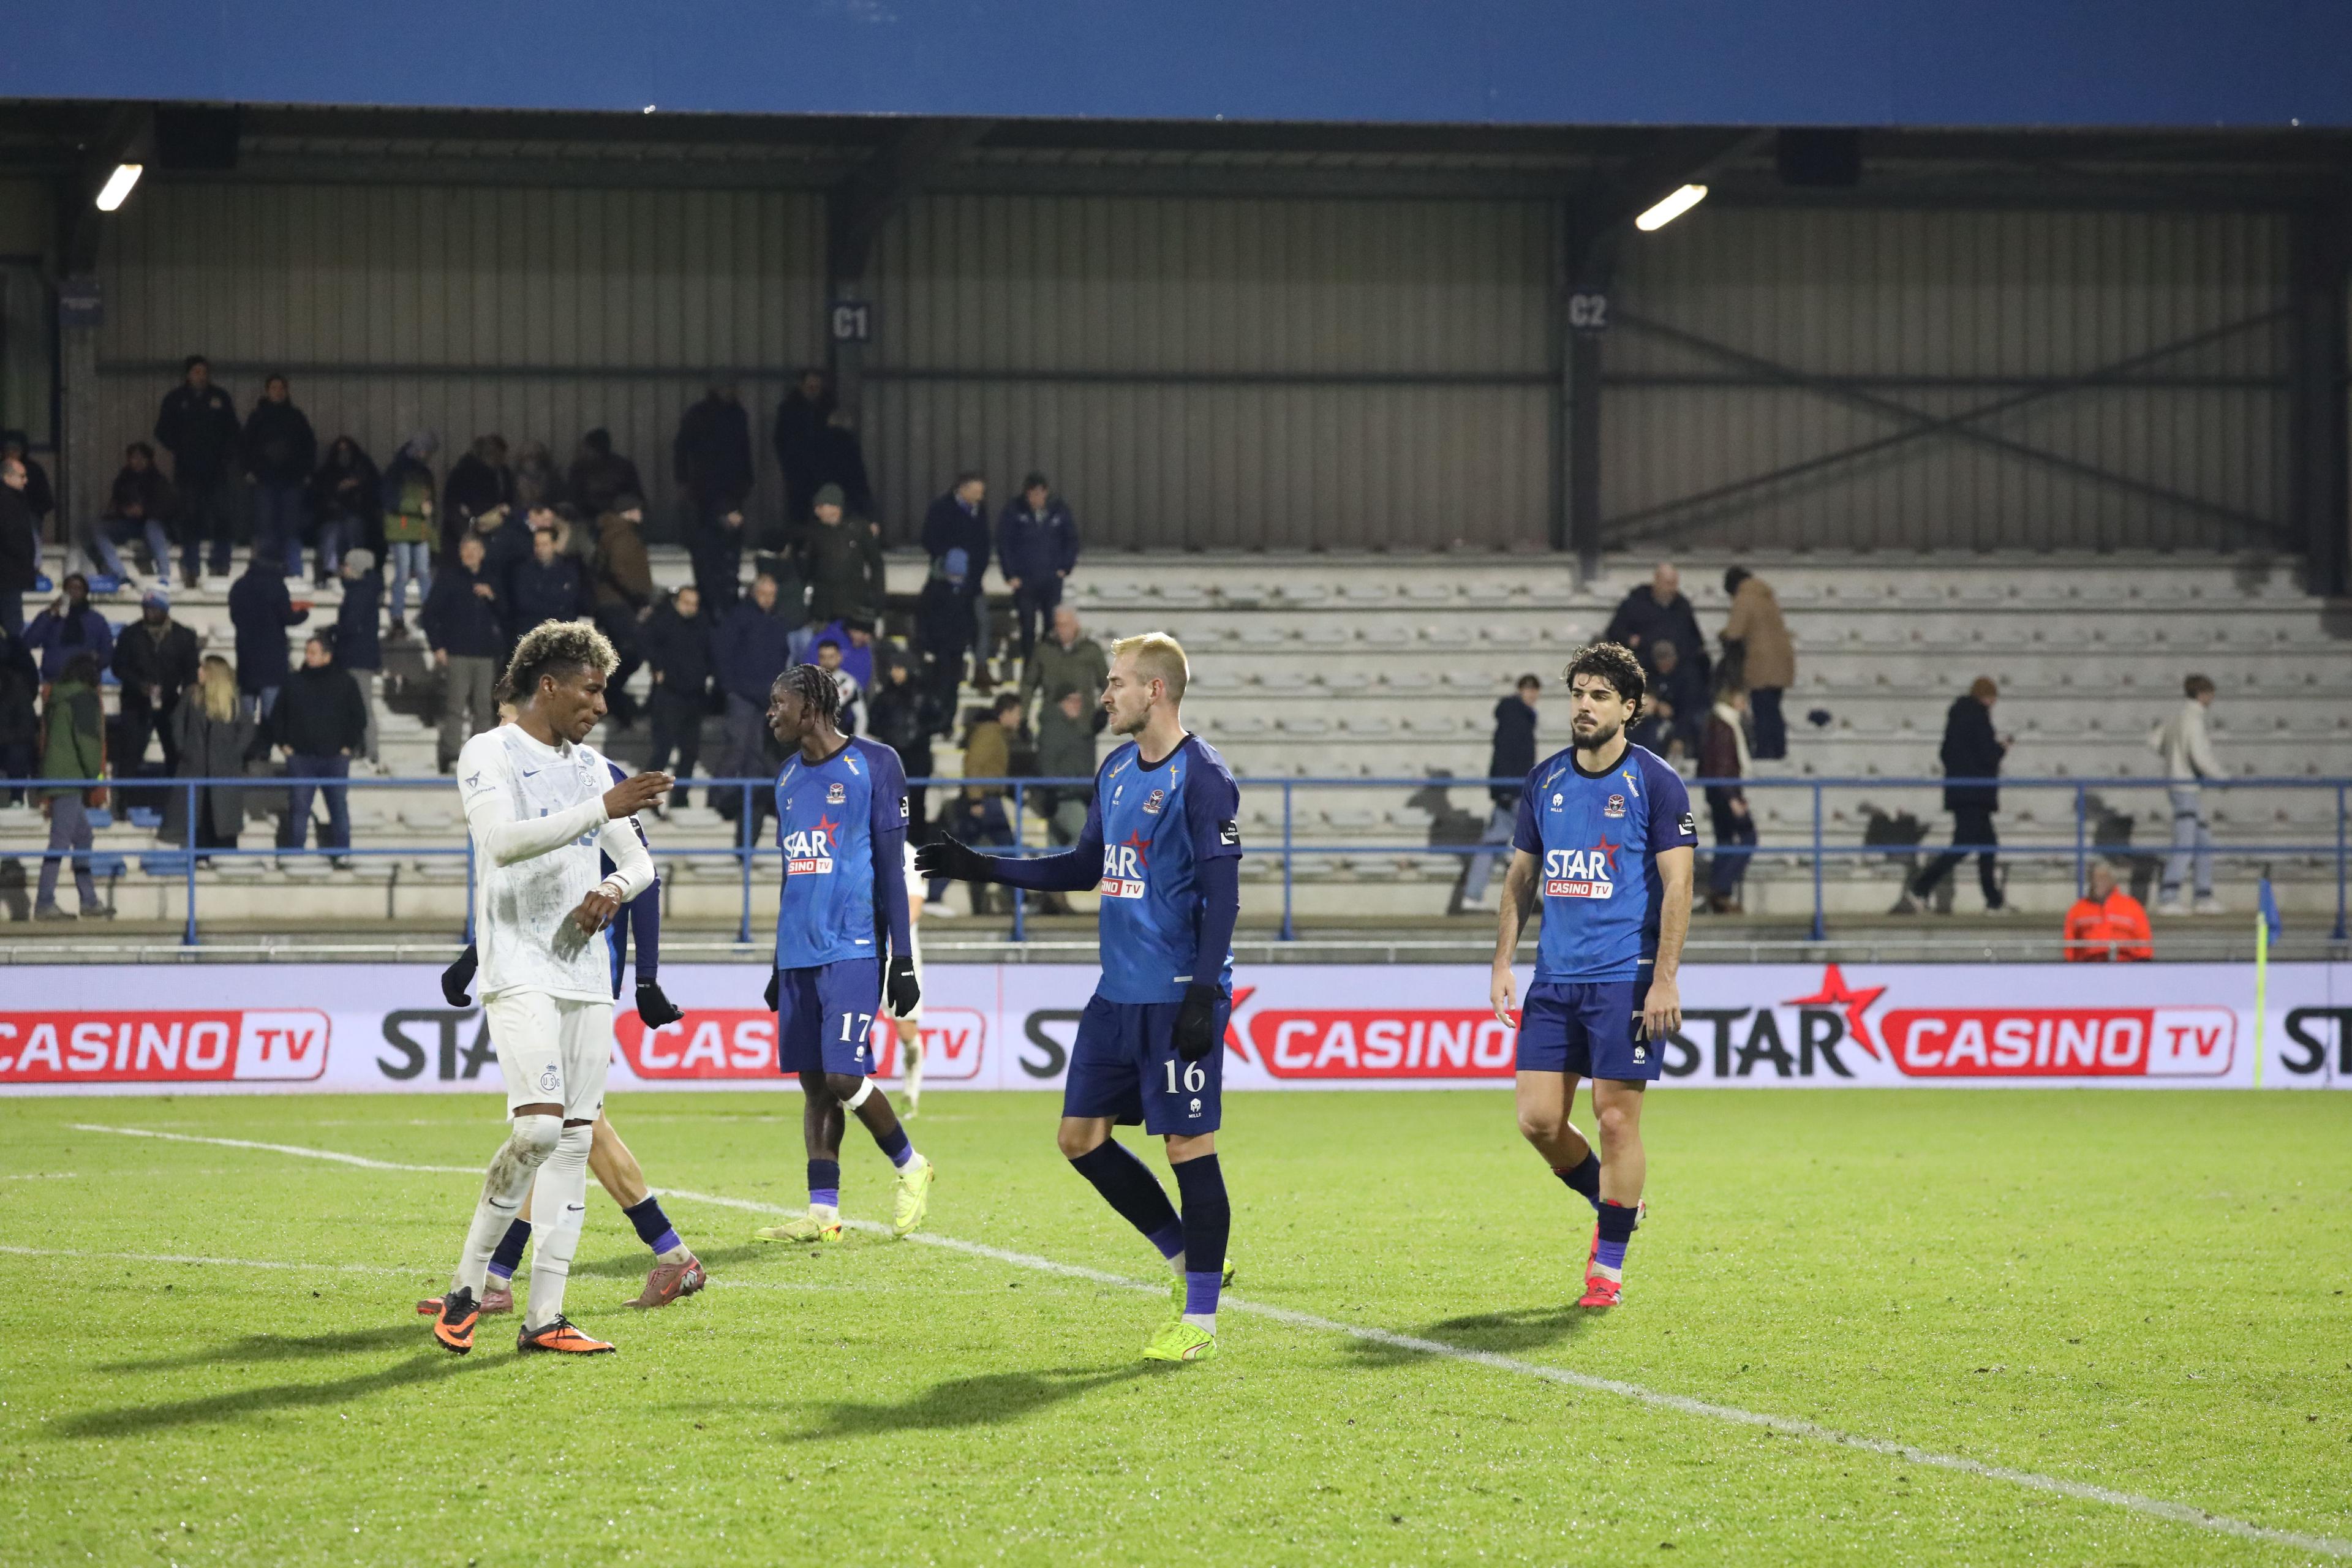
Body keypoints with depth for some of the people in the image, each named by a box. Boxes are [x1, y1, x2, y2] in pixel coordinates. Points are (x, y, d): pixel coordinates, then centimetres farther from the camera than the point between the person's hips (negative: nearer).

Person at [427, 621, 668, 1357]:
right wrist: (602, 809, -26)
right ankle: (467, 1285, -5)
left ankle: (544, 1316, 4)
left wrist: (613, 890, -2)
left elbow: (638, 861, 21)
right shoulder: (489, 753, -3)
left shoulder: (590, 766, 18)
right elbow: (503, 840, -21)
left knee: (575, 1138, 2)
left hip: (586, 974, 7)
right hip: (520, 971, -7)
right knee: (538, 1127, -20)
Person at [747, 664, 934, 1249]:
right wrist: (780, 967, 22)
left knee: (843, 1078, -13)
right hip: (799, 954, 7)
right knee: (815, 1084, 3)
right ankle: (823, 1211, 3)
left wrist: (902, 960, -10)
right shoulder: (789, 777, 17)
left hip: (854, 950, -7)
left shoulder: (872, 766, -5)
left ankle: (911, 1167, 9)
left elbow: (892, 869, -6)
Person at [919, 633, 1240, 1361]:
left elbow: (1222, 896, -15)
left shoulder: (1202, 777, -12)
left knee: (1188, 1145, -4)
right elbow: (1086, 865, 25)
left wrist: (1203, 994, -21)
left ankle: (1199, 1318, 4)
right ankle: (1187, 1259, 22)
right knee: (1081, 1136, 8)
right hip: (1117, 995, 9)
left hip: (1177, 996, -9)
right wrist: (983, 867, 20)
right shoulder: (1116, 770, 13)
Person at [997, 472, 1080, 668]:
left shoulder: (1060, 509, -3)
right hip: (1024, 581, -1)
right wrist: (1010, 575, -9)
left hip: (1052, 579, 1)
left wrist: (1066, 568, 0)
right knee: (1027, 629, 2)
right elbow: (1003, 543, -5)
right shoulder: (1014, 510, -8)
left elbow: (1072, 539, 8)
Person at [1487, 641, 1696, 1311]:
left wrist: (1664, 979, -16)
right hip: (1555, 979, 5)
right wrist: (1503, 964, 8)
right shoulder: (1544, 780, 10)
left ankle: (1609, 1267, 6)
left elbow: (1677, 884, -8)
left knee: (1616, 1119, -4)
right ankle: (1610, 1205, 27)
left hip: (1626, 979, -5)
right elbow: (1521, 878, 17)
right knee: (1538, 1118, 1)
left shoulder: (1654, 782, -5)